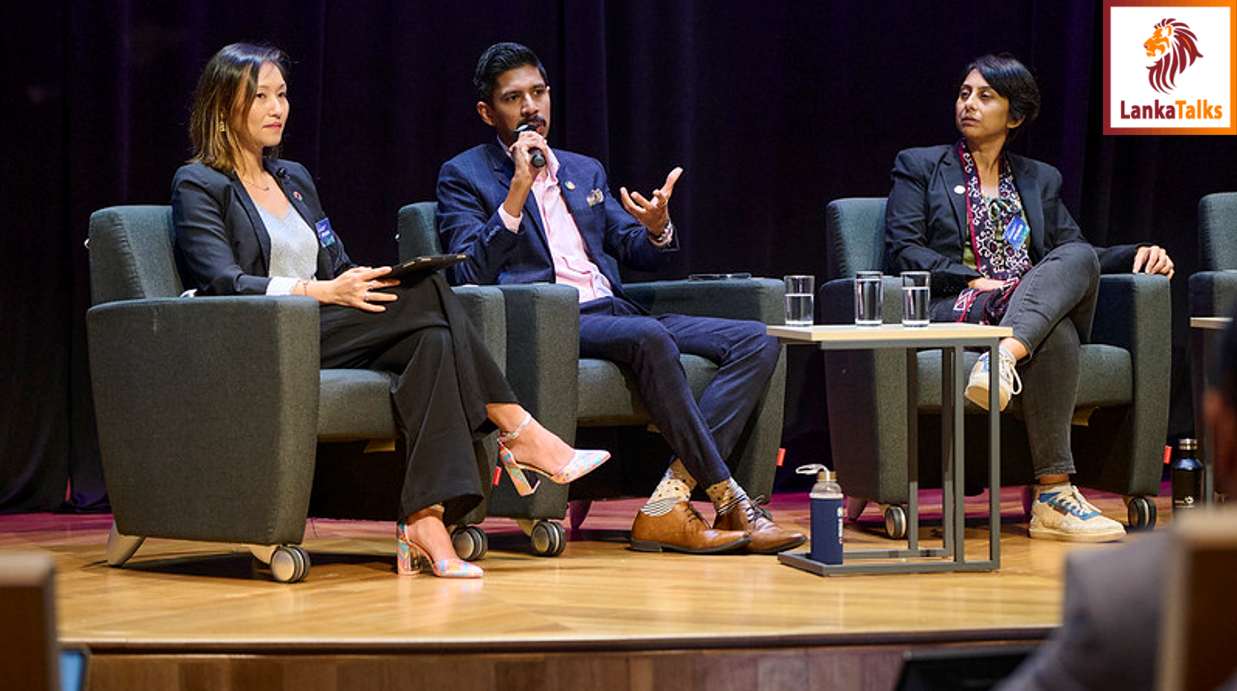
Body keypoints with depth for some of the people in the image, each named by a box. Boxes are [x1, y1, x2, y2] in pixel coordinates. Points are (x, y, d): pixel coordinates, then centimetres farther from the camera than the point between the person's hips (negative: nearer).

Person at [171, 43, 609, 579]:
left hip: (326, 334, 7)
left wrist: (369, 280, -3)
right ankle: (522, 436, -20)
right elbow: (222, 282, -12)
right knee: (429, 294, -24)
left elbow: (337, 266, 22)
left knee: (434, 342, -28)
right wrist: (322, 291, -22)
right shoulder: (197, 187, 3)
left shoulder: (294, 179, 26)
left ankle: (423, 522, -40)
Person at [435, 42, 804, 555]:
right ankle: (728, 500, -30)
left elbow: (639, 256, 21)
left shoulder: (585, 171, 25)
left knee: (757, 342, -14)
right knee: (649, 337, -37)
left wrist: (657, 227, -4)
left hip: (616, 312, 7)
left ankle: (667, 506, -29)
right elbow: (470, 277, -8)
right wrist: (519, 189, -14)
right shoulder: (465, 177, 7)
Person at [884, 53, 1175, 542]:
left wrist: (1137, 255, 1)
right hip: (953, 311, -3)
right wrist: (974, 280, -12)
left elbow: (1074, 253, 21)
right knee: (1055, 333, -37)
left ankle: (1005, 355, -57)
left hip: (1038, 306, 4)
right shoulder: (919, 167, 17)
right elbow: (903, 250, 3)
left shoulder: (1040, 180, 29)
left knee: (1080, 258, -32)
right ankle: (1052, 497, -46)